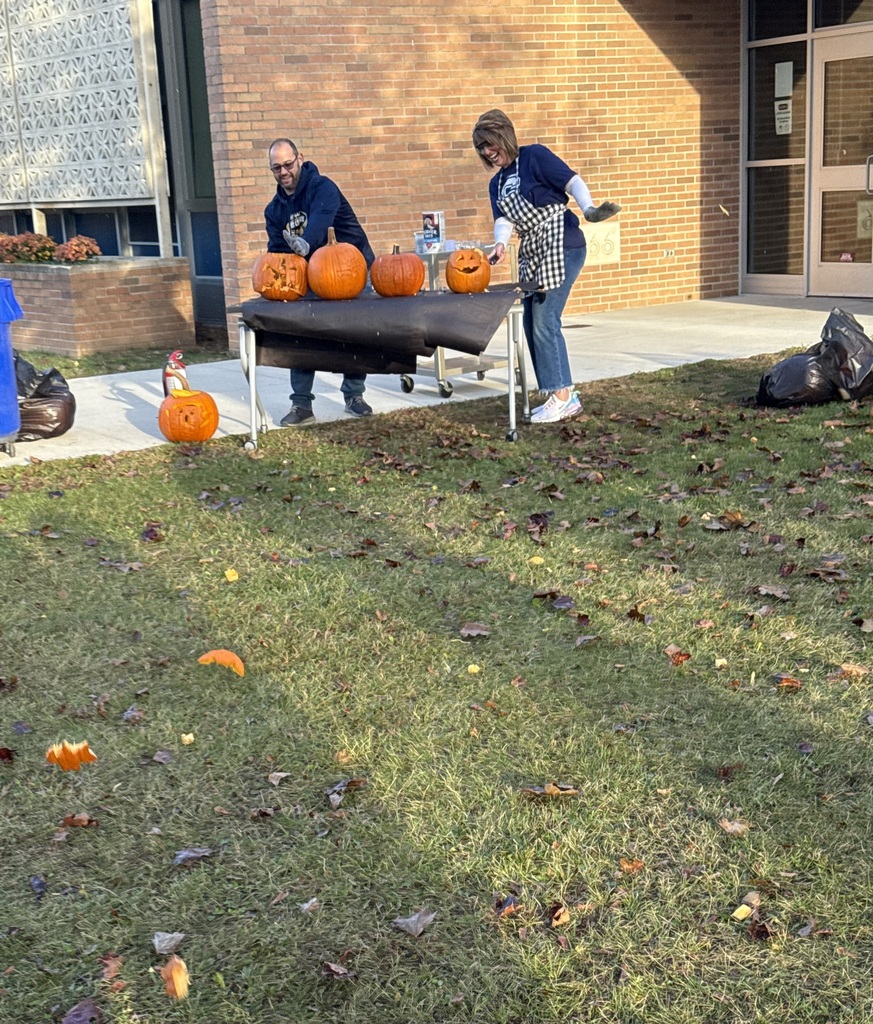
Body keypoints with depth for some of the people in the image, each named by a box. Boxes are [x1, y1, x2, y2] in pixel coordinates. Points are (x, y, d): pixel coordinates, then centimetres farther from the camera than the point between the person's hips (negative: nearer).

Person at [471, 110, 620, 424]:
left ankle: (563, 397, -6)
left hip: (560, 247, -9)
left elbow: (572, 181, -14)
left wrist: (588, 209, -33)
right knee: (531, 324, 7)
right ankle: (563, 394, 14)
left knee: (544, 321, -13)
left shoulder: (535, 156, -5)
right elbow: (503, 220, 3)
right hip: (531, 253, 9)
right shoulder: (497, 183, 16)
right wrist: (500, 244, -20)